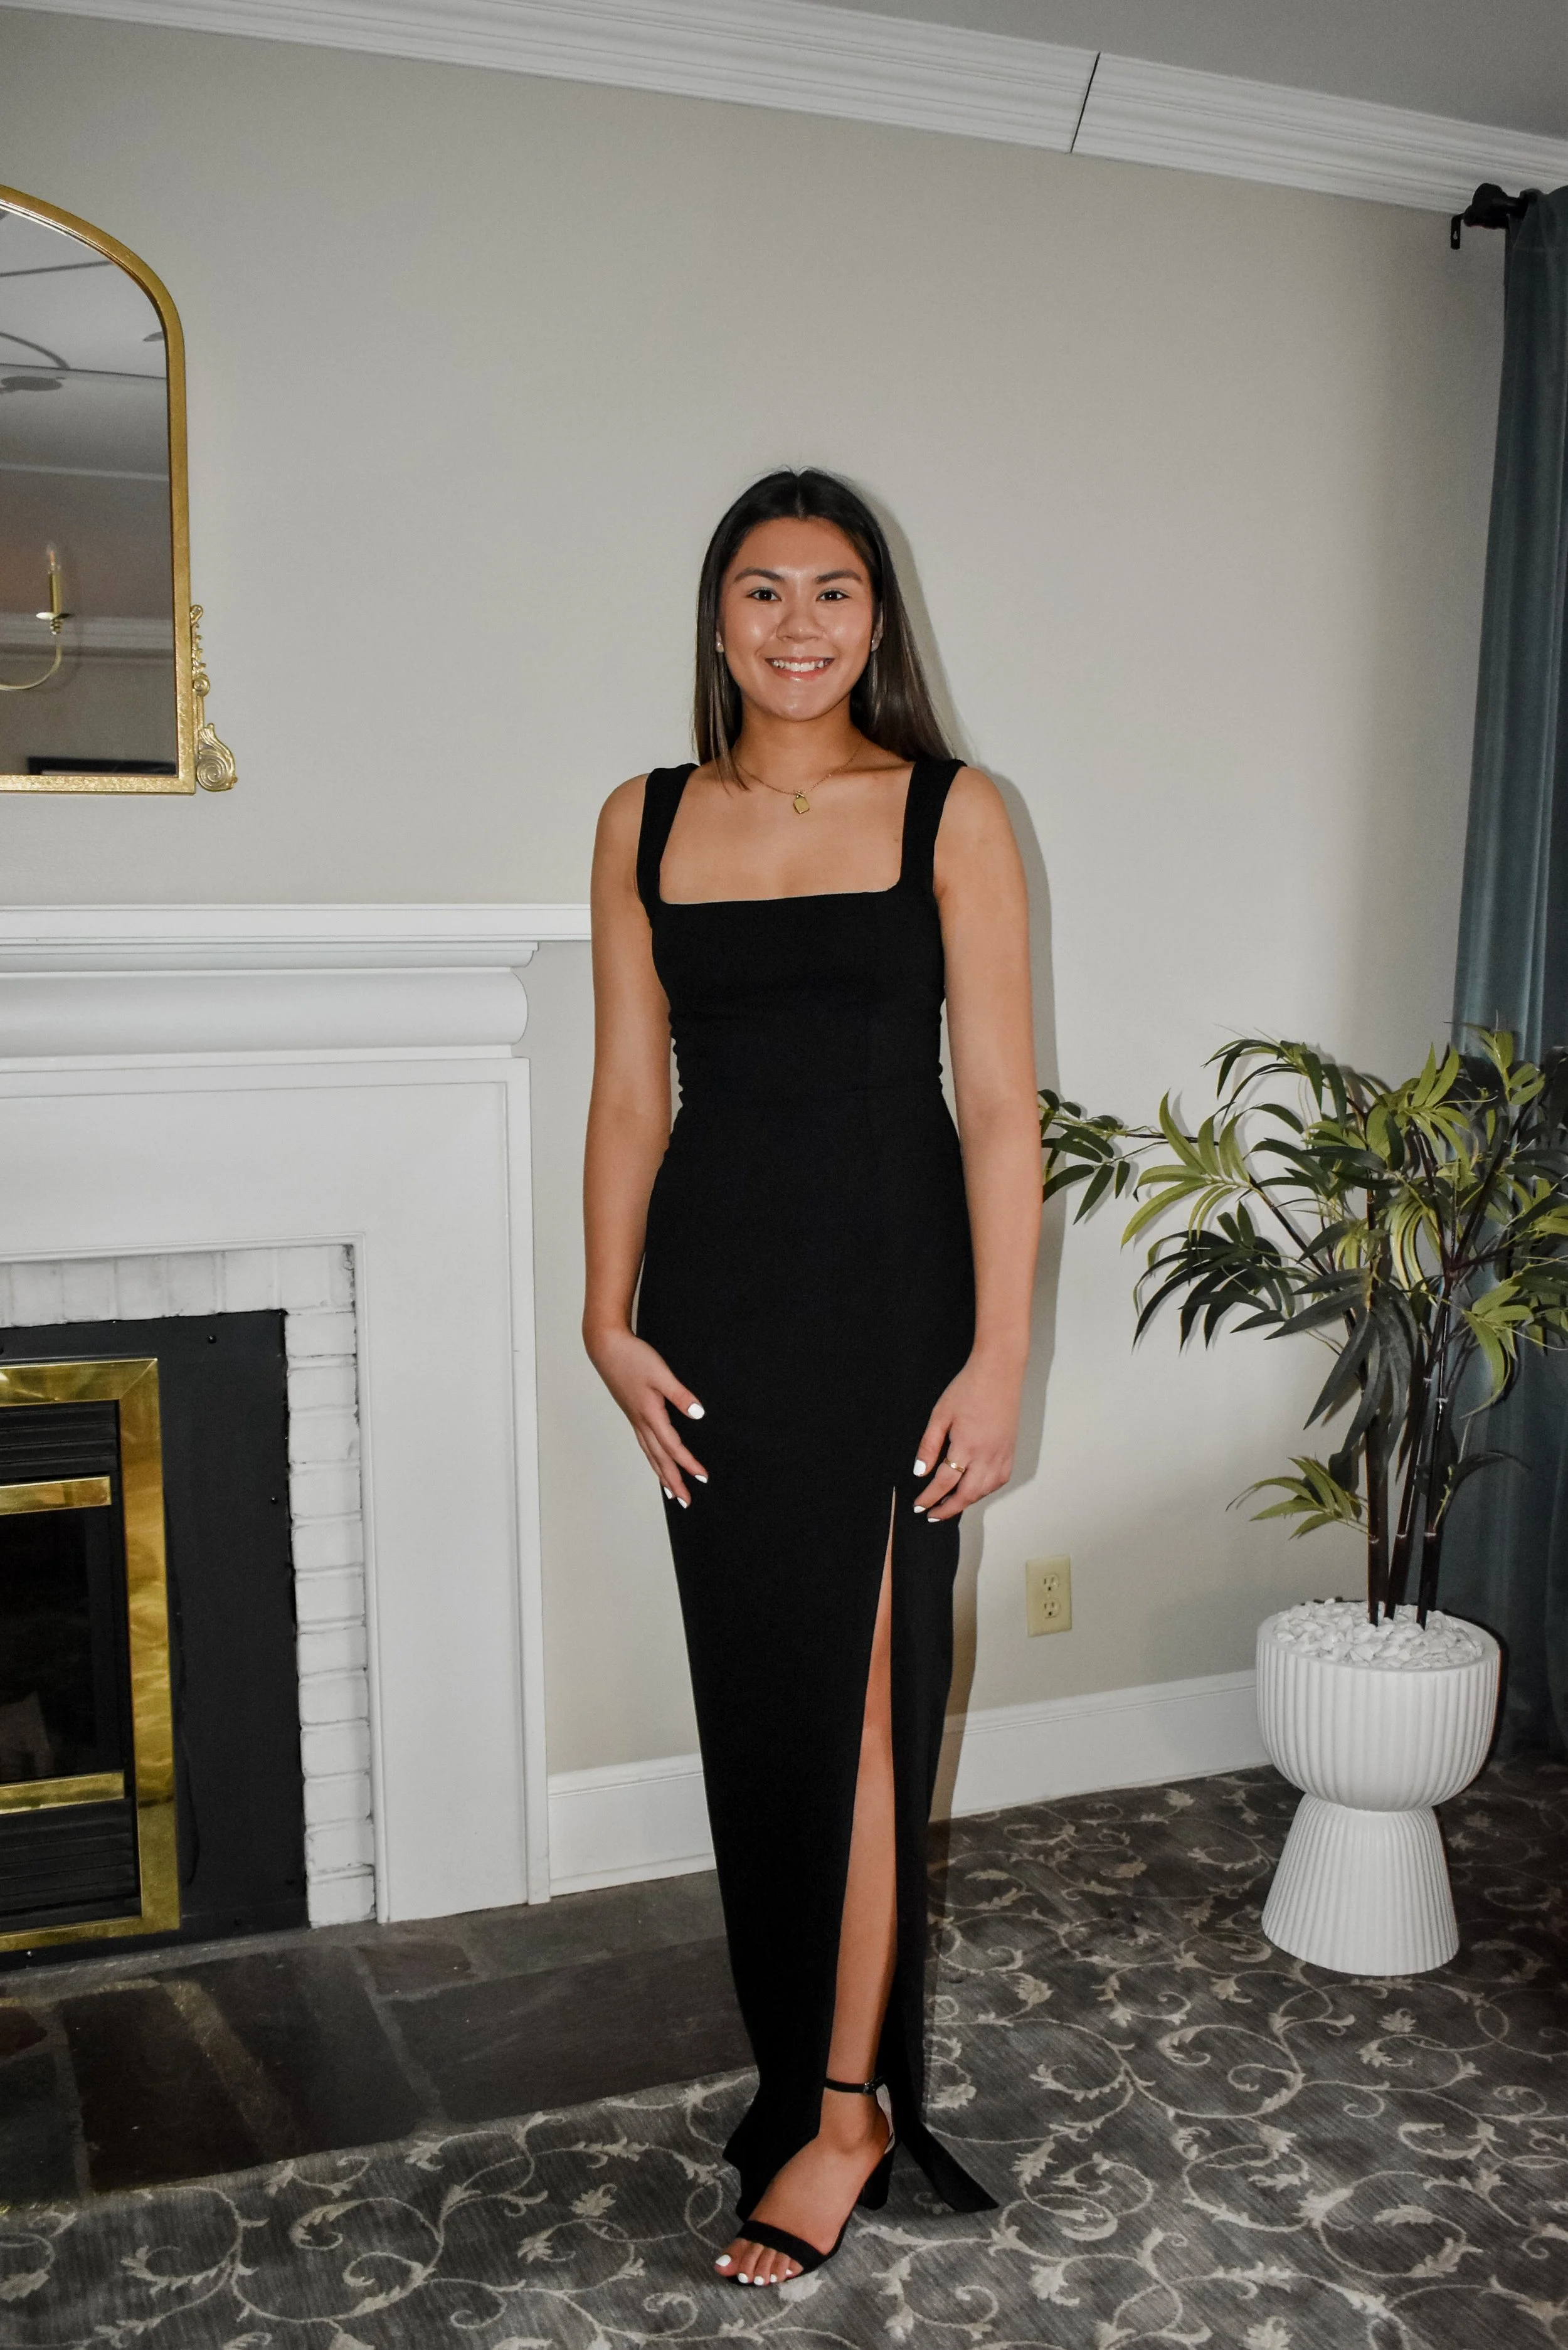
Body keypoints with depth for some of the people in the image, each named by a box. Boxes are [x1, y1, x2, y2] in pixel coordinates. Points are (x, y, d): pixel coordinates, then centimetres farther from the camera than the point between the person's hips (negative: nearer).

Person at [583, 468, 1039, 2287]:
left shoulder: (951, 814, -2)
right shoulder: (645, 823, 8)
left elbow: (997, 1099, -5)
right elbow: (629, 1090, 7)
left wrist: (998, 1353, -10)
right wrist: (611, 1318, 0)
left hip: (888, 1288, -3)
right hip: (716, 1299, 3)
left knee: (857, 1693, 0)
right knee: (752, 1691, 11)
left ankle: (848, 2107, 14)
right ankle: (803, 2053, 29)